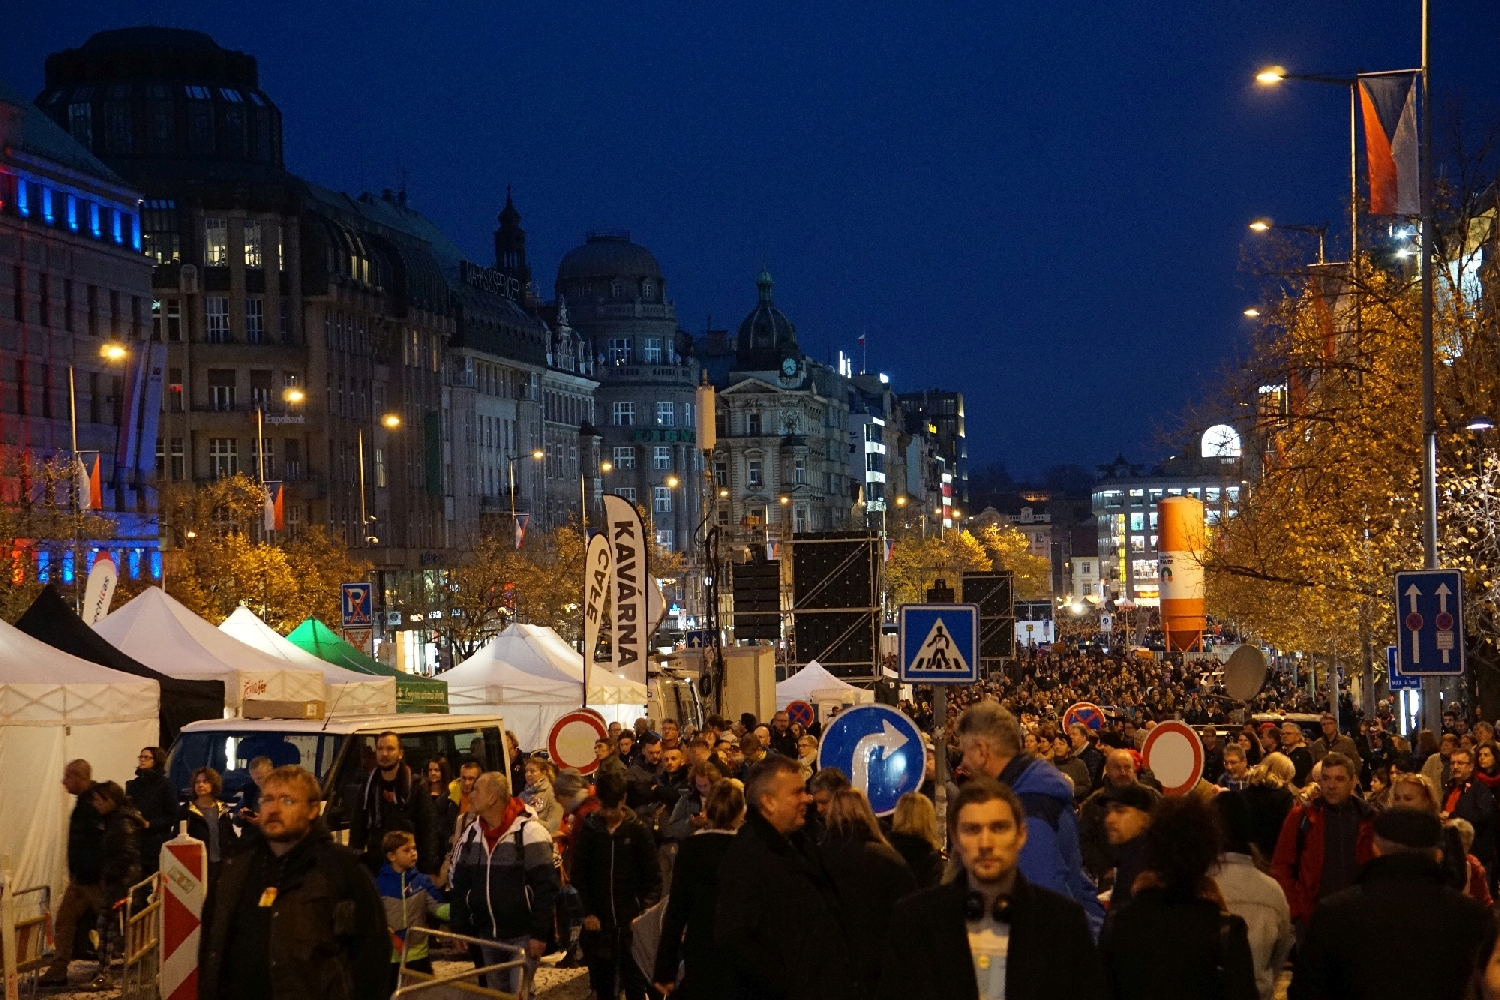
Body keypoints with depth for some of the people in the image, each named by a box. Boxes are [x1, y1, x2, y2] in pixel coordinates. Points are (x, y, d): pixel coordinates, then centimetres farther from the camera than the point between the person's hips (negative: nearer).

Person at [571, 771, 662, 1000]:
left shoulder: (638, 830, -2)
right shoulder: (589, 830, 2)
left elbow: (653, 876, -1)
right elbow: (578, 875, 4)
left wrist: (645, 909, -11)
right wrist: (587, 912, -4)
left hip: (631, 920, -2)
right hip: (598, 921, 2)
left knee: (634, 981, -1)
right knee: (602, 981, 8)